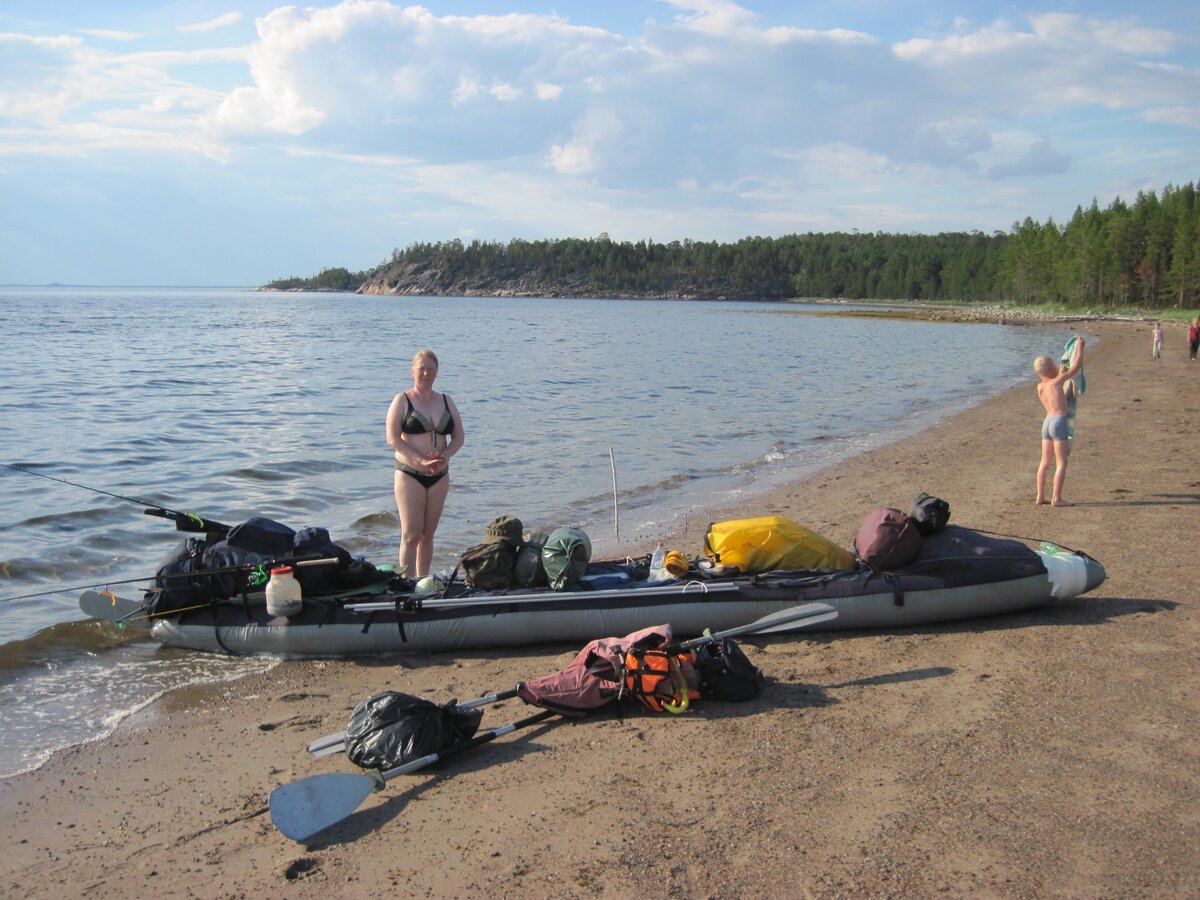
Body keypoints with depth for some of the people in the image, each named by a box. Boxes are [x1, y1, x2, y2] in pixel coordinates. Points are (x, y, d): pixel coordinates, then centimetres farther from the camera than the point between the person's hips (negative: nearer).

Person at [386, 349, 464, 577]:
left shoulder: (446, 402, 12)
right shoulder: (402, 401, -1)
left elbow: (459, 437, 10)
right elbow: (392, 439, -10)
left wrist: (445, 455, -11)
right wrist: (421, 460, -19)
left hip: (440, 475, 4)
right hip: (409, 474, -4)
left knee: (428, 534, 10)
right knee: (411, 534, -9)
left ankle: (423, 582, 18)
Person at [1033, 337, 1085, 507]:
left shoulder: (1039, 387, 8)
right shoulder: (1056, 381, -8)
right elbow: (1075, 367, -2)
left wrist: (1061, 374, 28)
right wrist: (1080, 348, 9)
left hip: (1047, 422, 7)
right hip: (1059, 423, -7)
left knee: (1045, 462, 10)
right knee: (1061, 463, -3)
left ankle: (1040, 497, 11)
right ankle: (1056, 498, -7)